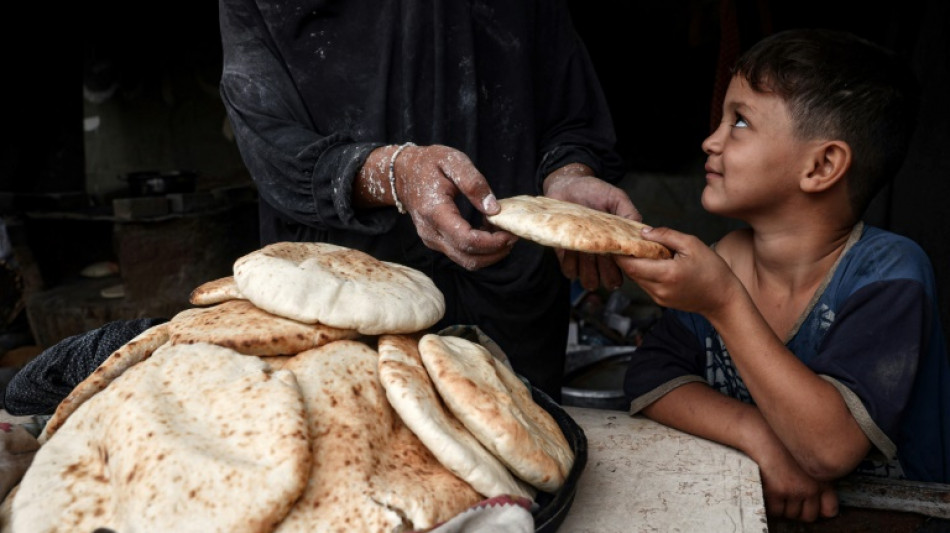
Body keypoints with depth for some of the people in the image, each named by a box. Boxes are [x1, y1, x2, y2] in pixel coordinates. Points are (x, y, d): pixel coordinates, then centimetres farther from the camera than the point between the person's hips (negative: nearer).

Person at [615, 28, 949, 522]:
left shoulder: (889, 271, -14)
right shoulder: (722, 263, -2)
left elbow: (830, 449, -22)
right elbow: (649, 377, -5)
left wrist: (724, 304, -26)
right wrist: (759, 436, -19)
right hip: (743, 505, 4)